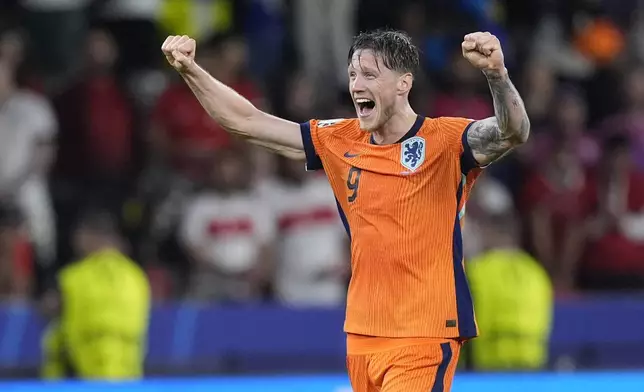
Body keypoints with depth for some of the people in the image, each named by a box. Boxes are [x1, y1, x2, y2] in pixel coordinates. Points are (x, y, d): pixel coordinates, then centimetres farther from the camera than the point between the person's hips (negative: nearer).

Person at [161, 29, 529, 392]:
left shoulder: (446, 141, -9)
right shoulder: (340, 142, 7)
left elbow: (513, 132, -26)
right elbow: (247, 122, 12)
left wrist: (496, 73, -44)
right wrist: (190, 70, 2)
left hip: (424, 339, -6)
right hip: (362, 335, 6)